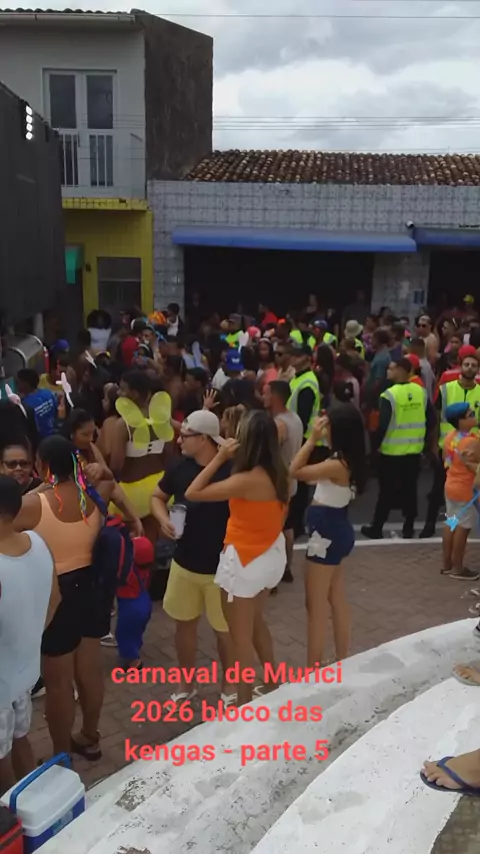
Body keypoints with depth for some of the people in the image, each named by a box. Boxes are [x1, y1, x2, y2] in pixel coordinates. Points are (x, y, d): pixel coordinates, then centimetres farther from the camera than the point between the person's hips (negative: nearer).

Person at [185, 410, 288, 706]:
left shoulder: (246, 480, -27)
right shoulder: (280, 475, -4)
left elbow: (192, 493, -22)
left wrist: (219, 458, -18)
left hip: (245, 561, -8)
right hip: (272, 554, 8)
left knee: (241, 636, 11)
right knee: (256, 622, 28)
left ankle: (245, 702, 25)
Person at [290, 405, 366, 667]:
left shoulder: (336, 465, -25)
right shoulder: (348, 460, 3)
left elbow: (295, 471, -21)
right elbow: (313, 476, 10)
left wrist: (312, 439, -18)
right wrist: (316, 440, 3)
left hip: (326, 534, -10)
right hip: (337, 530, 10)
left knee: (316, 606, 2)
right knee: (337, 601, 19)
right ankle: (342, 662, 32)